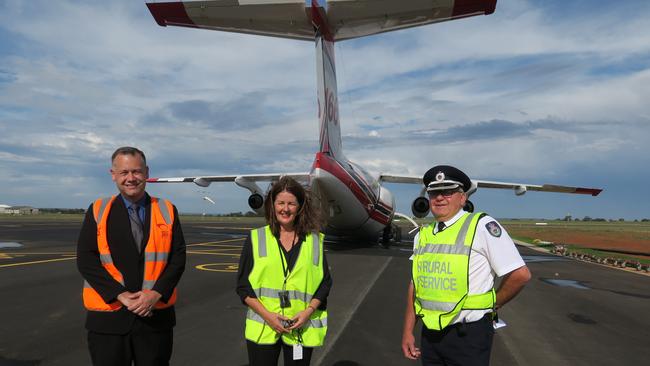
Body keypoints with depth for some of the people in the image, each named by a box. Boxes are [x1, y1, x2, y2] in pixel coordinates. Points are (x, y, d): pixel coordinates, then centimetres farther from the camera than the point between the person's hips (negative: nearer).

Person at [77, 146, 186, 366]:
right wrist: (120, 295, -13)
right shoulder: (98, 211, 2)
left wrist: (156, 294, -13)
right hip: (108, 316, -1)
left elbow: (178, 258, 0)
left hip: (156, 314, 1)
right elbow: (85, 259, -5)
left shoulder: (167, 211, 3)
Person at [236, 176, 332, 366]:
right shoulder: (256, 238, 1)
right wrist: (267, 315, -11)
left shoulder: (314, 241, 4)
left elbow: (325, 282, 6)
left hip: (302, 329, 1)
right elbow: (243, 285, 0)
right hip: (262, 329, -1)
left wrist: (309, 311, -8)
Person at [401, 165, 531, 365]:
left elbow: (520, 274, -13)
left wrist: (491, 305, -1)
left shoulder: (482, 226, -12)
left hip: (467, 335, -5)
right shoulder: (422, 235, 7)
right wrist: (408, 331, 8)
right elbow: (415, 285, 10)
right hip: (430, 335, 5)